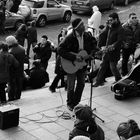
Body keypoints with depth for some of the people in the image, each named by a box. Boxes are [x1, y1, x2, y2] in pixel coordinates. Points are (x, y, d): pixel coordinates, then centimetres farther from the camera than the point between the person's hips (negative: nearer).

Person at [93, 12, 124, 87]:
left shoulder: (120, 29, -14)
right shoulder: (108, 27, 6)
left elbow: (119, 41, -20)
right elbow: (102, 35, 9)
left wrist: (111, 47, -24)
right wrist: (102, 46, -3)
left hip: (114, 52, -7)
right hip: (106, 51, 7)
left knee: (113, 67, 0)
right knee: (103, 66, 12)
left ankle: (119, 81, 21)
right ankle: (99, 81, 22)